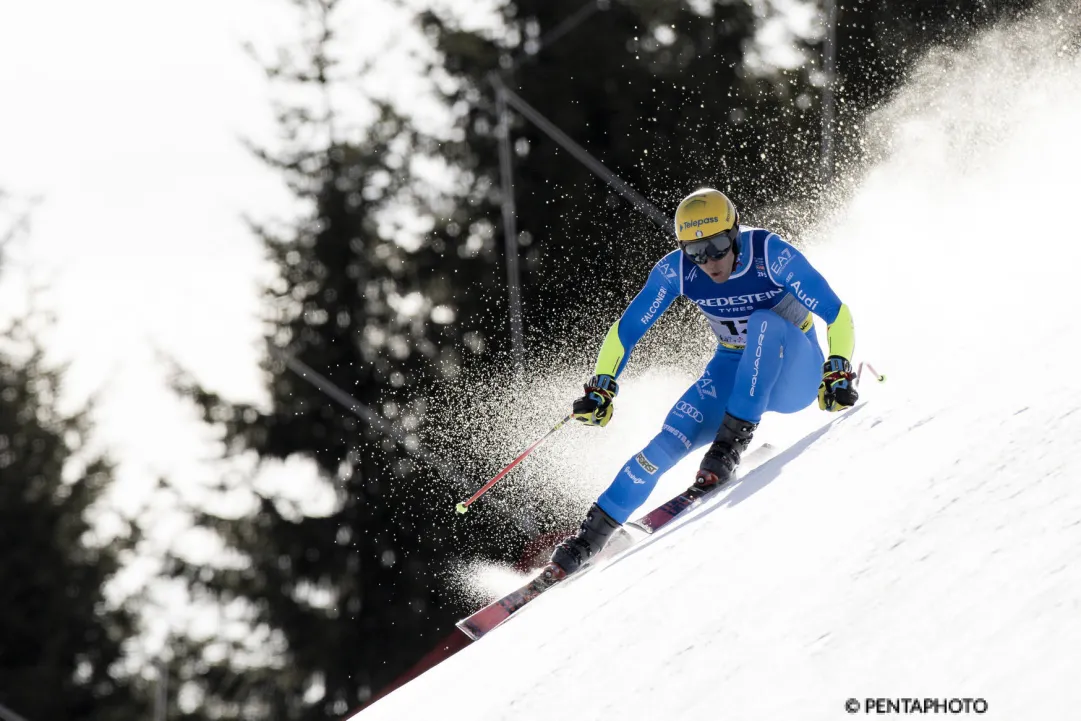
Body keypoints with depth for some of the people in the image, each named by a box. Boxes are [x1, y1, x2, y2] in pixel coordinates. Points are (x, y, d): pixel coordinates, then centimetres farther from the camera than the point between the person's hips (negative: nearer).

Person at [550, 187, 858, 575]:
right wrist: (602, 385, -15)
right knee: (671, 440, -19)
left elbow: (836, 314, -23)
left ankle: (730, 445, -32)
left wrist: (838, 370, -36)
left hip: (794, 374, -3)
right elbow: (627, 328, -5)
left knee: (764, 323, -35)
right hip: (735, 372, 3)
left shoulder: (770, 254, -25)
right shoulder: (676, 270, -15)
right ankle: (590, 536, -9)